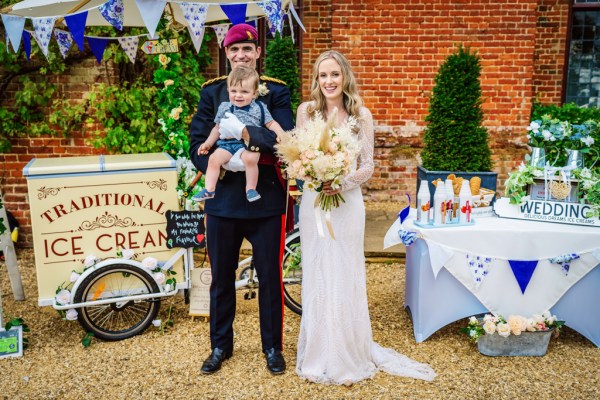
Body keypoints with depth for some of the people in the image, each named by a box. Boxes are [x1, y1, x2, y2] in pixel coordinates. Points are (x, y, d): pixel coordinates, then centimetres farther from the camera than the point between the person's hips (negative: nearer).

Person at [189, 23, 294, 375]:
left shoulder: (276, 92, 0)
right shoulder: (212, 92, 5)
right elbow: (197, 146, -1)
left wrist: (244, 132, -26)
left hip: (266, 201, -1)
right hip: (222, 200, 2)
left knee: (270, 277, 10)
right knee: (222, 279, 14)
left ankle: (273, 346, 29)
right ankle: (221, 345, 33)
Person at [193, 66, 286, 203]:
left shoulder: (259, 108, 8)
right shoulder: (224, 107, 15)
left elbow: (271, 123, 9)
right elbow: (217, 128, 23)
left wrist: (281, 134, -9)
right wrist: (208, 143, 18)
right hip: (227, 144, 3)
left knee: (250, 158, -33)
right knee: (214, 158, -20)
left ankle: (251, 189, -16)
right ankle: (209, 189, -11)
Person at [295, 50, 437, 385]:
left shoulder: (361, 115, -2)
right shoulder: (306, 111, 2)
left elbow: (368, 168, -2)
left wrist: (342, 183, -20)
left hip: (347, 204, -1)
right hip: (313, 203, 2)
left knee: (345, 278, 5)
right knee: (316, 278, 8)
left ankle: (349, 357, 21)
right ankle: (318, 355, 23)